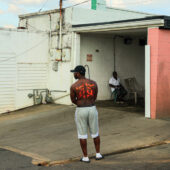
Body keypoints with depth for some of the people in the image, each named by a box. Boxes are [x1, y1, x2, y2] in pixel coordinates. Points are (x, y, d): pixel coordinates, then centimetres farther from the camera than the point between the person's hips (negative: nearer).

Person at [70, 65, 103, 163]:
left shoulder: (74, 86, -10)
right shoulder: (93, 83, -2)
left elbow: (73, 100, 2)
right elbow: (95, 97, 8)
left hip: (80, 111, -3)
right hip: (92, 109, 3)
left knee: (82, 134, 8)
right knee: (95, 133, 17)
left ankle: (85, 157, 13)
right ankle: (98, 154, 25)